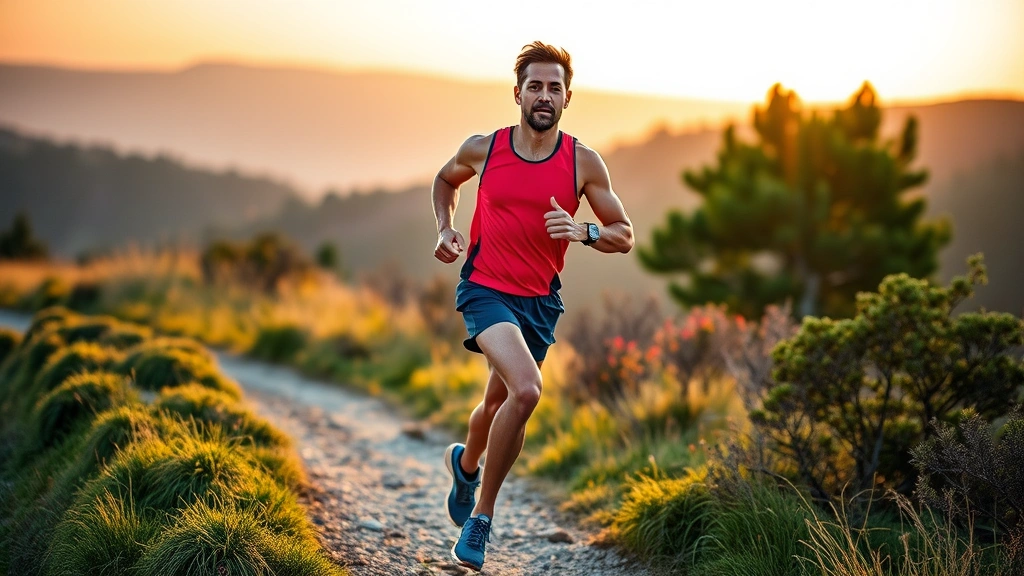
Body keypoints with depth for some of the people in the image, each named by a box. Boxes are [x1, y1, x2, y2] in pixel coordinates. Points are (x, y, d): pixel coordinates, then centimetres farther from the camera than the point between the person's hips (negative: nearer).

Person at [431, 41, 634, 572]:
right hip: (485, 289, -3)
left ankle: (465, 463, 51)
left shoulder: (583, 163, -4)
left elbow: (624, 234, 0)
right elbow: (445, 180, 19)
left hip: (539, 301, 3)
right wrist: (445, 230, 2)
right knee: (526, 390, -25)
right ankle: (482, 512, -9)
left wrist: (584, 232, -20)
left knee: (499, 402, 17)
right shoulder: (483, 149, -4)